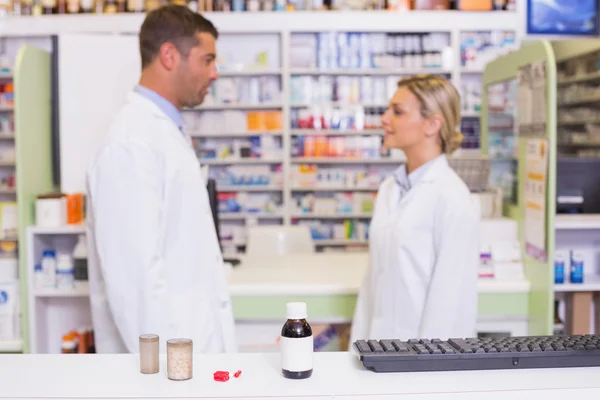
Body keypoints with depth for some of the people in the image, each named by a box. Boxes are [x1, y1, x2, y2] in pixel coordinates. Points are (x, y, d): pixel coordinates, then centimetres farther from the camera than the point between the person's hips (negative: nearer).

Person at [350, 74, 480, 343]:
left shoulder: (452, 198, -15)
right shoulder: (389, 189, 7)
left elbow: (451, 295, -15)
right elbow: (375, 275, 9)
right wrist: (359, 343, 7)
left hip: (422, 348, -6)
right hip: (380, 342, 6)